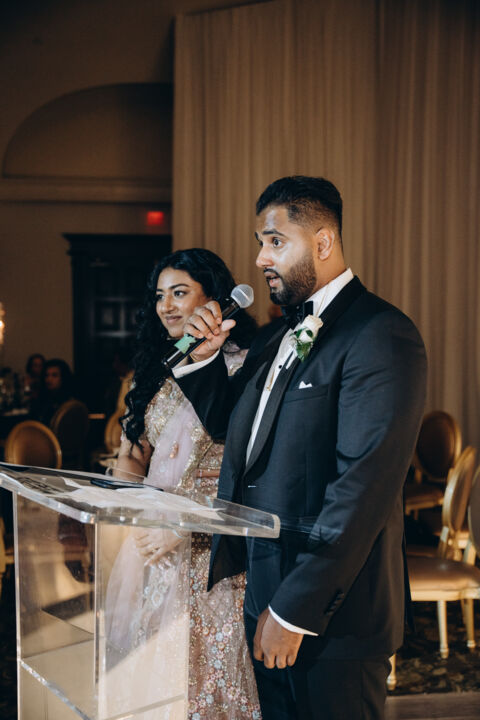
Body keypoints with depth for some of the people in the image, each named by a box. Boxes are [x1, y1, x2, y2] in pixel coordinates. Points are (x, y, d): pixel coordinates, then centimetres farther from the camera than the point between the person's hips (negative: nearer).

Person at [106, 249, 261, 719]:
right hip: (154, 546, 6)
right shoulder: (156, 371, 11)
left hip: (214, 549, -6)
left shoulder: (245, 368, -10)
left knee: (210, 662, 4)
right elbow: (130, 461, 13)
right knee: (151, 670, 14)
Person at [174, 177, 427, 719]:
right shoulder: (276, 335, 12)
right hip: (263, 591, 8)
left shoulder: (381, 337, -17)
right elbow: (226, 425, 21)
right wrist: (203, 357, 3)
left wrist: (294, 610, -22)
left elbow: (363, 488, -23)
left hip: (332, 611, -8)